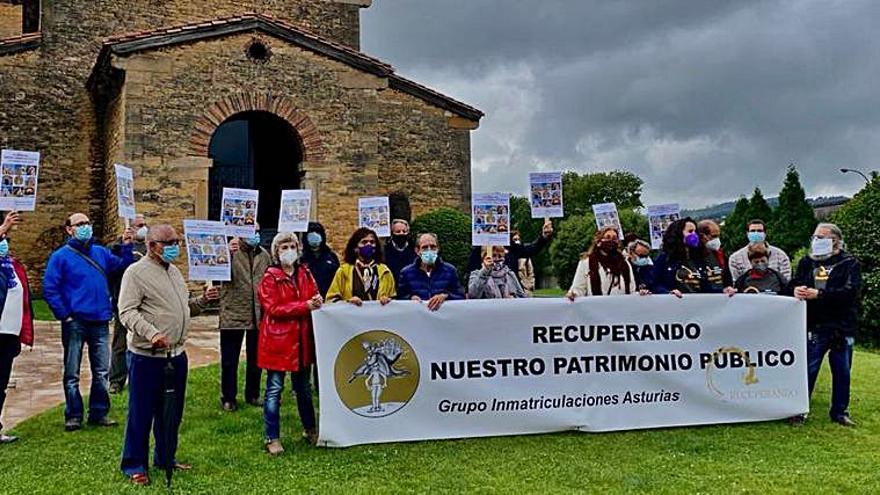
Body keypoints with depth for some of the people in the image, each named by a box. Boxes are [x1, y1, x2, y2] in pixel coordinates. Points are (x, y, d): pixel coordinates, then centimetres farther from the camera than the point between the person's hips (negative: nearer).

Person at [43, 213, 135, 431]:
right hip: (75, 322, -4)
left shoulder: (101, 253, 11)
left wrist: (126, 247, -6)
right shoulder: (61, 256, -4)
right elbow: (49, 289, -6)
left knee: (102, 371, 8)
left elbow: (121, 267, 6)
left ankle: (99, 413, 19)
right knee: (72, 373, 5)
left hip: (100, 321, 4)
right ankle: (73, 416, 14)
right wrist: (64, 315, -10)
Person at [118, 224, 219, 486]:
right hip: (147, 356, -8)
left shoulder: (174, 271, 15)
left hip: (177, 354, 8)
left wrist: (203, 300, 4)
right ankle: (134, 465, 14)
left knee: (172, 411, 16)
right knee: (141, 412, 2)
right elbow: (127, 312, -17)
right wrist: (151, 333, -30)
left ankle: (165, 457, 31)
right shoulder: (136, 272, -10)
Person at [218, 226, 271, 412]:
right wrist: (226, 253, -35)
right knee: (229, 360, 5)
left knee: (255, 359, 14)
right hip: (233, 314, -4)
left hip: (258, 316, 5)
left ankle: (252, 395, 28)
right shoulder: (231, 251, -7)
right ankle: (228, 398, 17)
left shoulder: (264, 255, 8)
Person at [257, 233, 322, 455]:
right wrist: (305, 306, -20)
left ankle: (310, 429, 33)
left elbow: (314, 297, 17)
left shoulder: (305, 274, 10)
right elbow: (273, 308, -16)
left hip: (302, 338, 5)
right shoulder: (270, 277, -7)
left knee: (304, 388, 17)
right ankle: (272, 438, 9)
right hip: (277, 338, -5)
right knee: (274, 390, 0)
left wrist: (317, 301, -8)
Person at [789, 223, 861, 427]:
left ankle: (840, 412, 23)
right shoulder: (807, 262, 10)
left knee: (842, 372, 10)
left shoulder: (849, 263, -1)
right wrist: (796, 290, -22)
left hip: (842, 328, -1)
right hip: (814, 327, 1)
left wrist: (819, 294, -24)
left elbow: (850, 291, -15)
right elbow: (793, 283, 2)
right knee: (808, 370, 2)